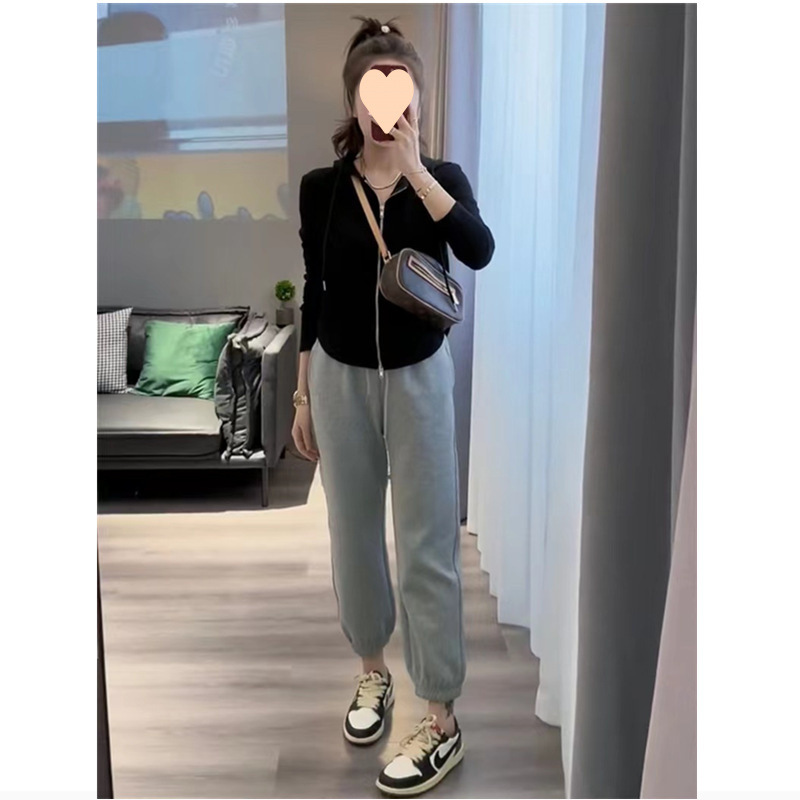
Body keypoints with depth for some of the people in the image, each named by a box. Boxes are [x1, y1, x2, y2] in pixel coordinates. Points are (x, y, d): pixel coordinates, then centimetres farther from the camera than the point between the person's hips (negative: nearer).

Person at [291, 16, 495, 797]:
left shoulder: (443, 178, -4)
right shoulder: (322, 187, -2)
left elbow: (479, 252, -23)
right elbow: (314, 292, 4)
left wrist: (413, 169, -28)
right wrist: (303, 395, 6)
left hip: (419, 377, -2)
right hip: (340, 377, 2)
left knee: (427, 545, 0)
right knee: (353, 534, 13)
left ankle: (442, 721, 12)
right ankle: (372, 670, 36)